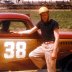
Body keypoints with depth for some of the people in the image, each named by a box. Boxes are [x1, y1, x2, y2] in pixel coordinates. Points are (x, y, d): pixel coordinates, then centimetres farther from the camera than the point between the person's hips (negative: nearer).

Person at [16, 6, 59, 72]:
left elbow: (57, 38, -15)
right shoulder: (40, 23, 11)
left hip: (51, 46, -7)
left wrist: (54, 52, -21)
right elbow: (30, 31, 19)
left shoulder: (54, 23, -9)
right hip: (43, 46, 7)